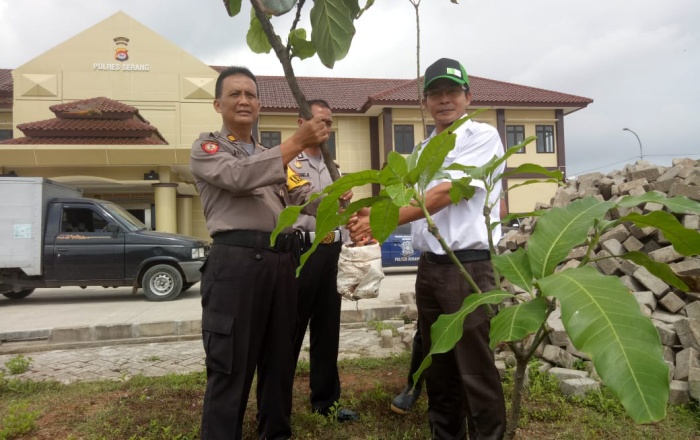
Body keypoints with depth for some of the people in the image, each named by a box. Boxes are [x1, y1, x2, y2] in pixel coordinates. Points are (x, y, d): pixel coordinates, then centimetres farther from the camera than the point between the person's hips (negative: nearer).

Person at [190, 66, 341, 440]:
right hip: (236, 260, -6)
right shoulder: (205, 148, 7)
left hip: (281, 262, 6)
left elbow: (302, 196, 12)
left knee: (280, 360, 15)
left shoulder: (272, 157, 26)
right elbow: (239, 177, -15)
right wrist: (297, 142, -18)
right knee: (230, 367, -2)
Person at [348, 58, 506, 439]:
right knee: (438, 366, 18)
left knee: (475, 371, 1)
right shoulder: (423, 151, 16)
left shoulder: (482, 136, -6)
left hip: (468, 266, -7)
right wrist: (369, 218, -6)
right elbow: (410, 202, 13)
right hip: (428, 268, 7)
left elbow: (444, 195, -17)